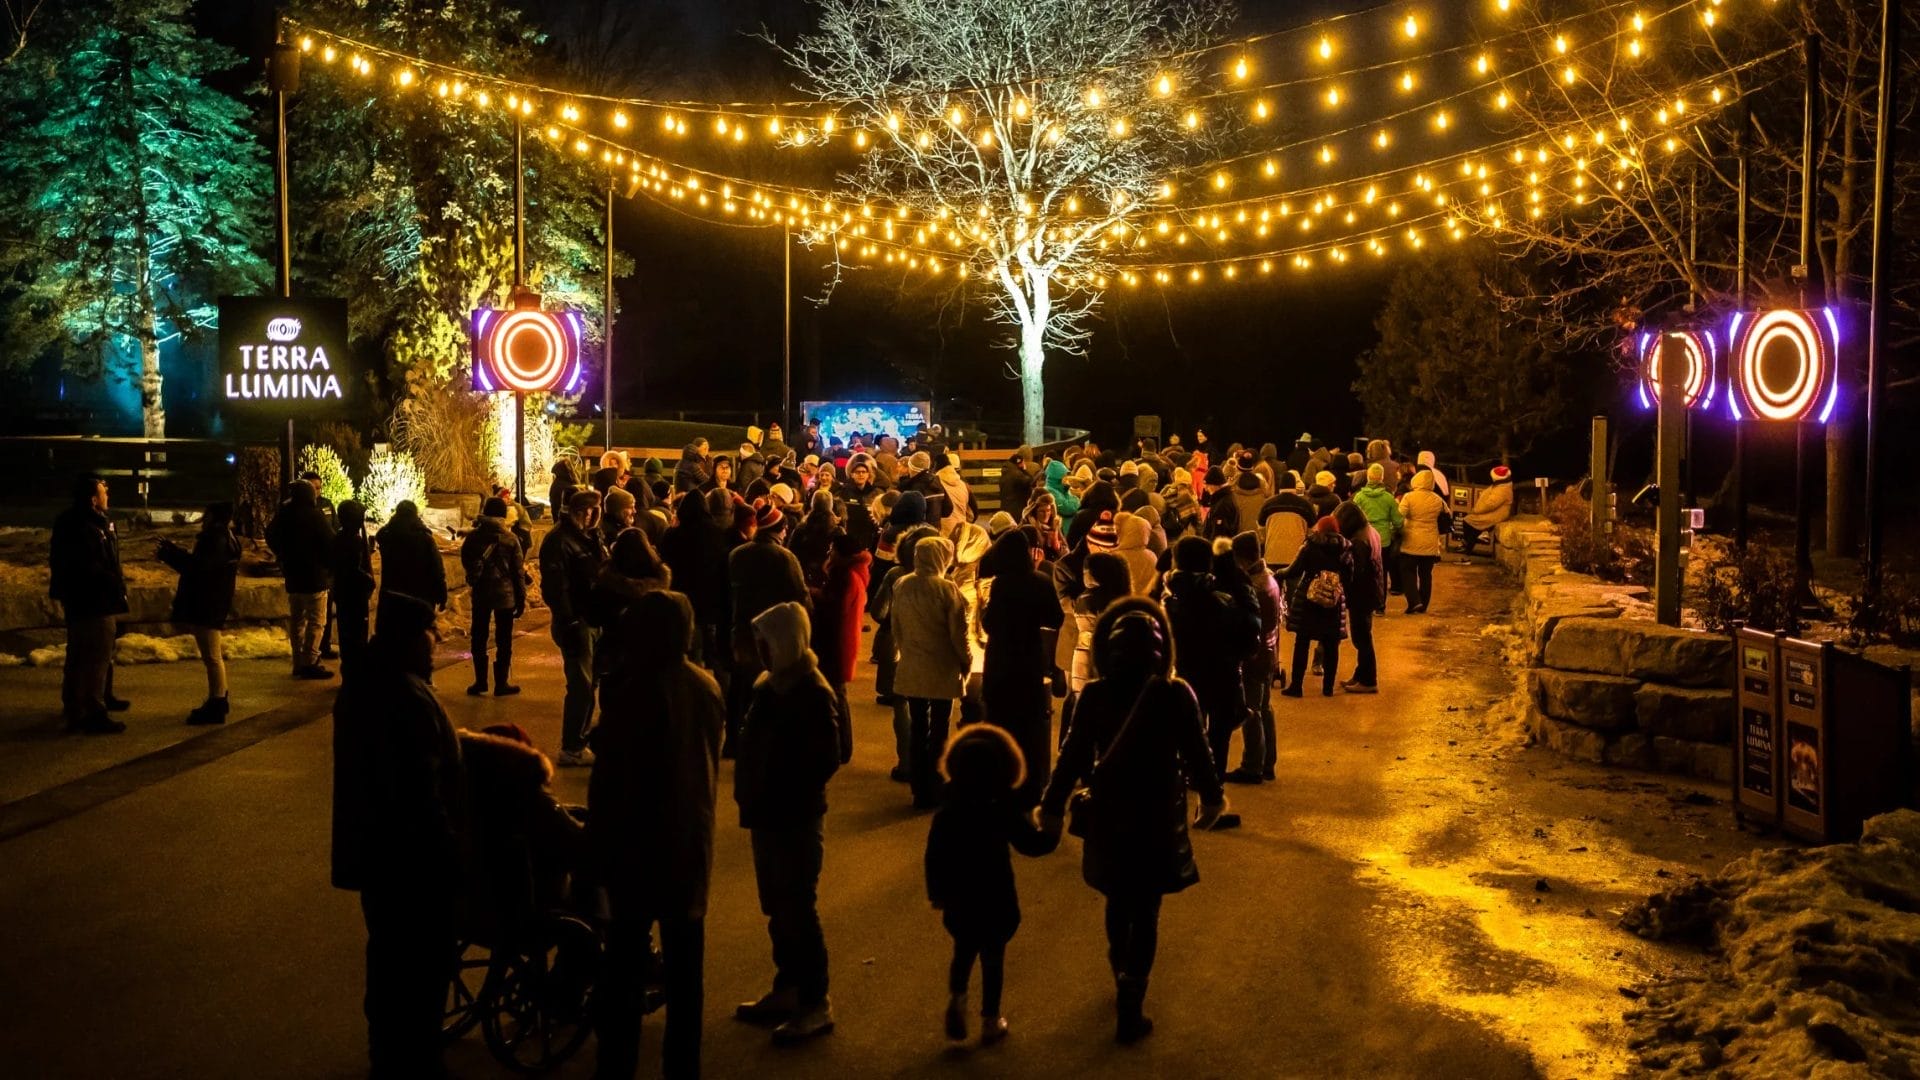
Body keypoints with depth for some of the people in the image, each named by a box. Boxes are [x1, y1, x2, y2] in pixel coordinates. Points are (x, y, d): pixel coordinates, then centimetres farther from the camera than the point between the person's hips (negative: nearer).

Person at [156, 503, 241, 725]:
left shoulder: (217, 538, -17)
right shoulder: (222, 537, 16)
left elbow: (199, 566, -26)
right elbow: (199, 565, 20)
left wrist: (171, 552, -15)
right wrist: (174, 553, 14)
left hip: (207, 607, -11)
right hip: (208, 606, 11)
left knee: (211, 656, -7)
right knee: (212, 655, 20)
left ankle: (216, 707, -5)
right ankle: (218, 701, 30)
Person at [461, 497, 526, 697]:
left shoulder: (473, 537, -1)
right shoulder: (510, 539, -7)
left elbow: (466, 563, 10)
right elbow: (518, 572, -5)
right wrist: (521, 600, 0)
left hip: (480, 594, 2)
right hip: (504, 594, -2)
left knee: (479, 637, 12)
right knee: (503, 640, 5)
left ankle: (480, 681, 15)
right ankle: (501, 683, 6)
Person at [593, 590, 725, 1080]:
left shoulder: (634, 693, -20)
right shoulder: (708, 688, -2)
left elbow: (608, 780, -16)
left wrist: (599, 844, -5)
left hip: (638, 845, -5)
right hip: (691, 842, 5)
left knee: (625, 966, 6)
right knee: (685, 967, 14)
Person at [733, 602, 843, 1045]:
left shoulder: (814, 693, -17)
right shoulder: (768, 687, 7)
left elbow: (827, 759, -19)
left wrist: (789, 799, -15)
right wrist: (750, 796, 5)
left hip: (796, 820, -8)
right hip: (767, 816, 8)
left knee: (798, 911, -2)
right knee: (777, 909, 17)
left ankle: (816, 1005, 9)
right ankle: (787, 990, 31)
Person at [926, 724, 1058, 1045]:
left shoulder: (947, 814, -8)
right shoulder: (1003, 813, -18)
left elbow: (934, 857, -1)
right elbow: (1032, 844, -10)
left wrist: (936, 893, 12)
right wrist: (1053, 832, 9)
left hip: (958, 902, 3)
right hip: (995, 901, -3)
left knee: (963, 953, 22)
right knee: (992, 959, 11)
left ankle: (956, 998, 2)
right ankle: (990, 1021, 18)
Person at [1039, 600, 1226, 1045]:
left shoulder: (1094, 695, -11)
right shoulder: (1176, 695, -14)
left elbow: (1073, 755, -7)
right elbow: (1197, 753, -5)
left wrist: (1053, 805, 5)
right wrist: (1212, 797, 13)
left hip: (1109, 815, 2)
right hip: (1158, 816, -2)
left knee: (1118, 903, 22)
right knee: (1146, 912, 6)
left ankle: (1125, 984, 41)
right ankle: (1130, 1007, 4)